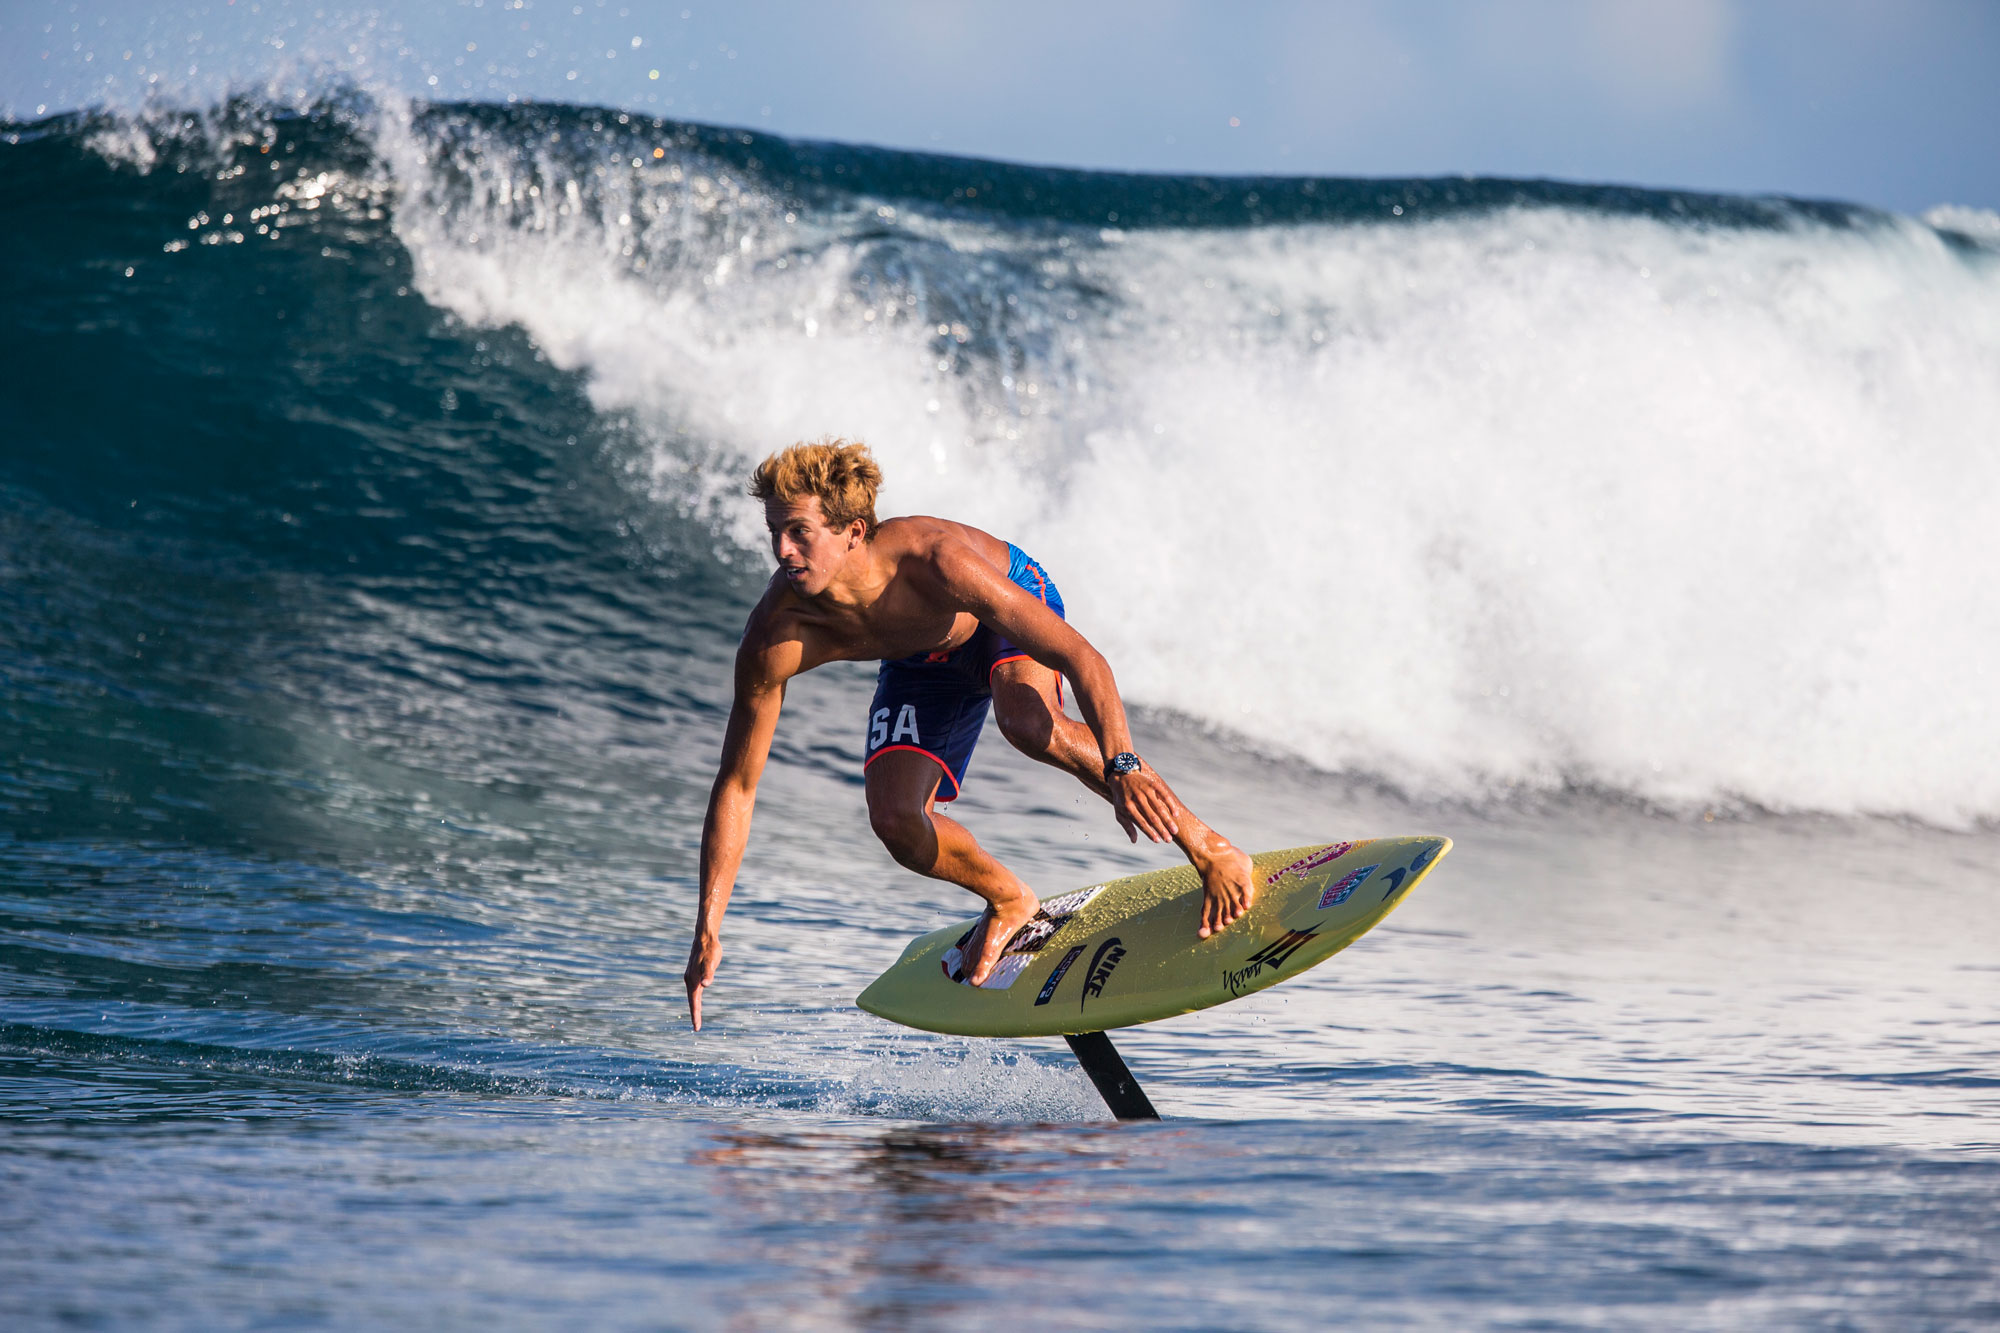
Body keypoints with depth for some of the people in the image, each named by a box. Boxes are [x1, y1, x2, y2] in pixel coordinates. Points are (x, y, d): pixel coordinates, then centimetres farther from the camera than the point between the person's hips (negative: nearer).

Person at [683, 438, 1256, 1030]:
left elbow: (1083, 659, -42)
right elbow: (736, 785, -22)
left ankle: (1205, 847, -20)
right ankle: (1006, 900, 19)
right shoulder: (774, 641, -32)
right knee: (896, 821, -15)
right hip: (923, 664, 4)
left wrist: (1122, 765, -55)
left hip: (1013, 606, -4)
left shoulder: (934, 560, -42)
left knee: (1027, 723, -36)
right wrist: (708, 930, -26)